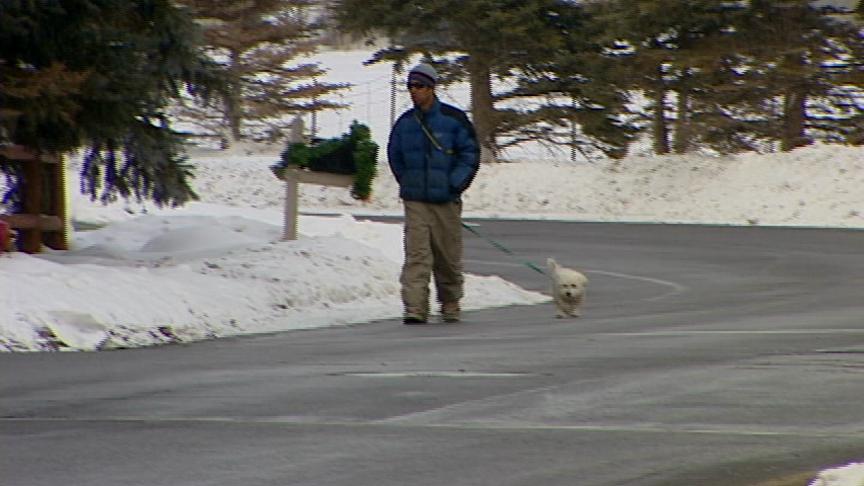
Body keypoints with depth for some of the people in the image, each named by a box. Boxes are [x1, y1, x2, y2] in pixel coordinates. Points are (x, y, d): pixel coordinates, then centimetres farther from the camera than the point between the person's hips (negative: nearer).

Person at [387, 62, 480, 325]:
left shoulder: (453, 119, -3)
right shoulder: (405, 123, 7)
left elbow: (470, 153, 0)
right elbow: (395, 156, 21)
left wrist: (455, 184, -7)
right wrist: (407, 183, 13)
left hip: (446, 201, -2)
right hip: (415, 202, 2)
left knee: (448, 257, 7)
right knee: (416, 255, -11)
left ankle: (450, 304, 26)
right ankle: (415, 309, -16)